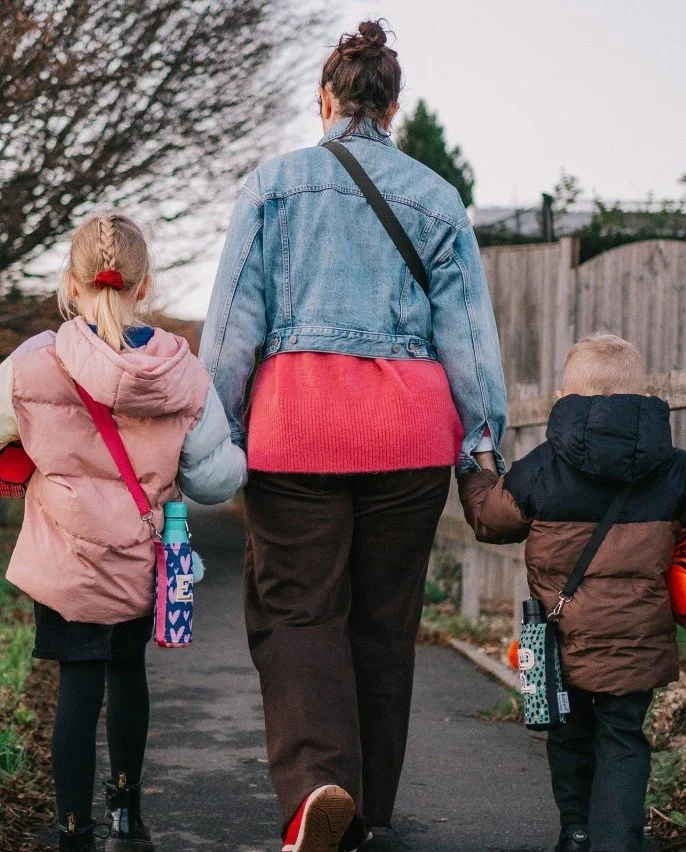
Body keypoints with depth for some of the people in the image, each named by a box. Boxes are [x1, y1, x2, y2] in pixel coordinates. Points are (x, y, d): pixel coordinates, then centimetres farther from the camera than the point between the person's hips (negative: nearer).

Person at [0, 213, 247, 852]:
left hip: (64, 566, -3)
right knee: (128, 670, 23)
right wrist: (241, 455, 16)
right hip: (142, 567, 3)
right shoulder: (183, 374, -10)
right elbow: (213, 479, -5)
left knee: (78, 691, 4)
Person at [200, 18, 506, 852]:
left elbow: (234, 318, 1)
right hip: (410, 423, 2)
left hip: (296, 414, -2)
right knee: (385, 614, 12)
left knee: (295, 607, 2)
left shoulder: (276, 182, 4)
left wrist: (216, 434, 6)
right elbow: (466, 324, 6)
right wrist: (482, 439, 10)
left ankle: (318, 782, -22)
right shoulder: (434, 195, 8)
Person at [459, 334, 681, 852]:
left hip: (563, 642, 1)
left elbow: (490, 519, 10)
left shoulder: (540, 470, -5)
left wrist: (472, 476, 27)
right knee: (622, 741, 7)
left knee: (570, 736, 20)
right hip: (638, 642, 0)